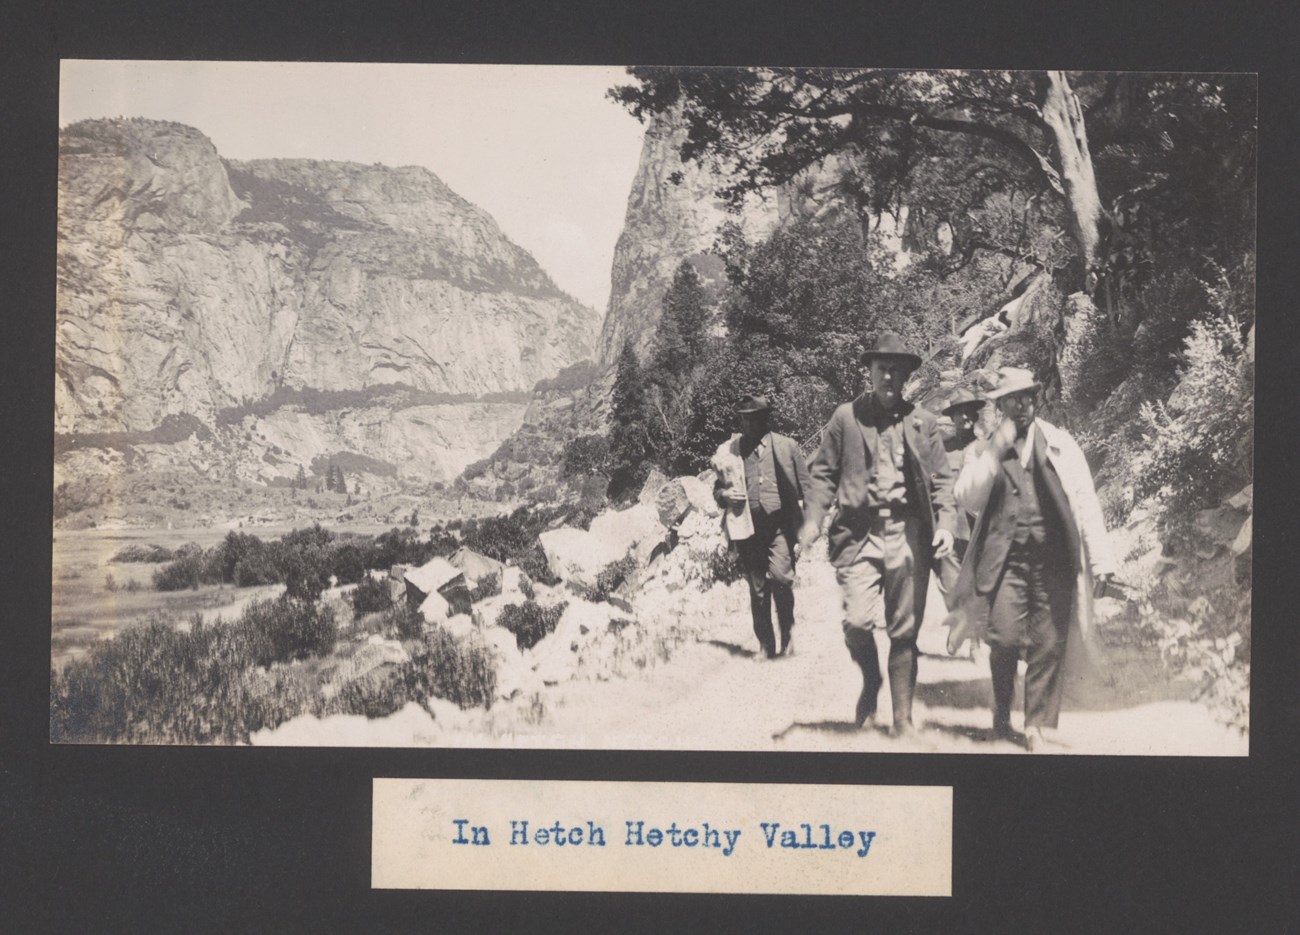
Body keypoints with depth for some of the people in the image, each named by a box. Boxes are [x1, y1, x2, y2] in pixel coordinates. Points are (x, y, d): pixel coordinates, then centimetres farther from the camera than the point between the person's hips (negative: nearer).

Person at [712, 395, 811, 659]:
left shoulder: (786, 446, 5)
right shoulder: (728, 451, 9)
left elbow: (805, 486, 6)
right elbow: (718, 489, 20)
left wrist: (806, 523, -3)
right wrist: (725, 495, -4)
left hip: (780, 525, -2)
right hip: (747, 526, 2)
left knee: (781, 576, -17)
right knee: (758, 589, 5)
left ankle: (787, 637, 3)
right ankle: (766, 645, 15)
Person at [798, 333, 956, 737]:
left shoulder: (924, 423, 10)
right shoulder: (845, 417, 6)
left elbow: (941, 480, 9)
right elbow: (823, 472, 7)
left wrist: (945, 524, -5)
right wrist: (813, 518, -6)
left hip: (909, 536, 1)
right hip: (859, 533, -1)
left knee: (904, 632, 4)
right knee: (857, 622, -13)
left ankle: (902, 719, 15)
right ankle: (870, 681, 19)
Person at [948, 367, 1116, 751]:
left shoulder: (1060, 444, 10)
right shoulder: (987, 451, 13)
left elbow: (1085, 500, 6)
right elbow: (966, 498, -1)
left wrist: (1100, 559, -2)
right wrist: (996, 450, -9)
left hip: (1054, 560, 0)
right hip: (1006, 558, 0)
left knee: (1049, 644, -3)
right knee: (1005, 639, -10)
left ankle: (1036, 726, 9)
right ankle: (1002, 709, 16)